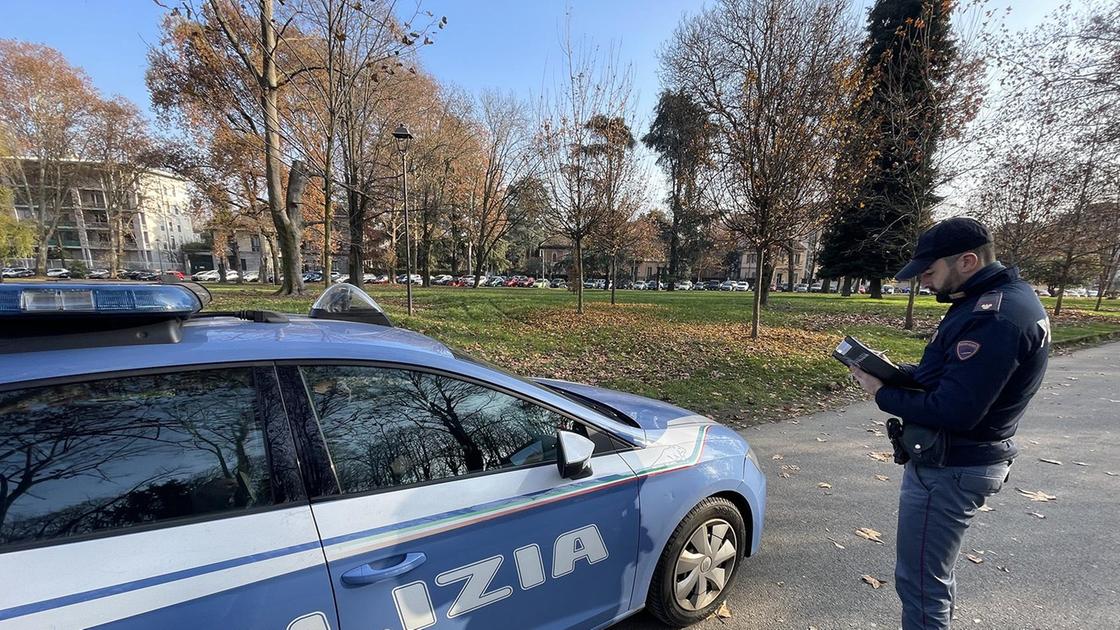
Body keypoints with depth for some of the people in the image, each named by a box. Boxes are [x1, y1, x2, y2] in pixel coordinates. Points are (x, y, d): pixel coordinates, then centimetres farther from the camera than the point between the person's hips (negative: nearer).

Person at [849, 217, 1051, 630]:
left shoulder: (994, 317, -25)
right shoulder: (1000, 298, 9)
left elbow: (953, 412, -28)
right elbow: (946, 374, 15)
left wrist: (882, 394, -16)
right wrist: (893, 371, 0)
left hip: (948, 470, -11)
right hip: (958, 460, 11)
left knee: (920, 584, 4)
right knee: (935, 571, 27)